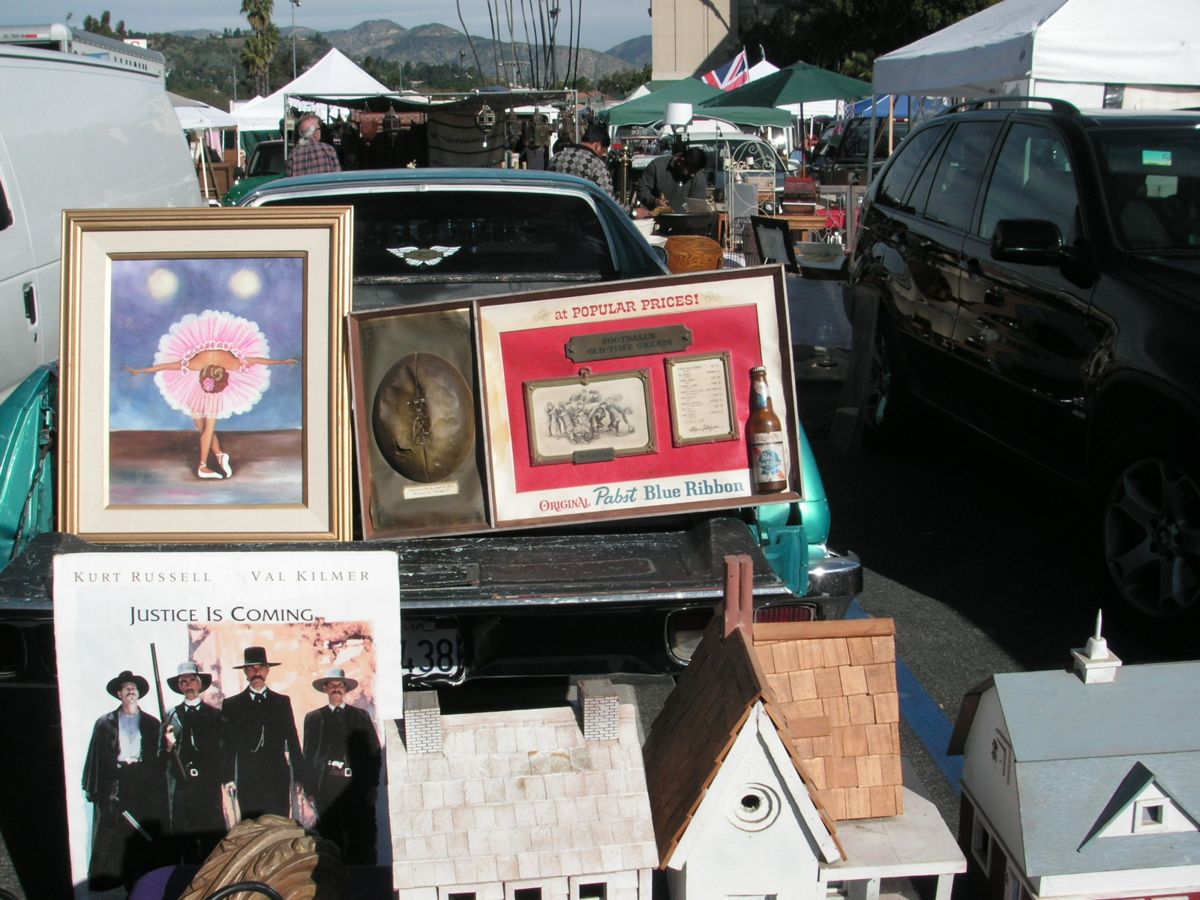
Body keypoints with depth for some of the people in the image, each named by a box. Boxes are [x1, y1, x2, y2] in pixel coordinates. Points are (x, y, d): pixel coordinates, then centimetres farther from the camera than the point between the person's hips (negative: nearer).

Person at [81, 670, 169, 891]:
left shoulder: (151, 723, 12)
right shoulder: (105, 723, 11)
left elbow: (159, 758, 8)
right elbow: (96, 757, 5)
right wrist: (94, 790, -2)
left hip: (145, 788, 0)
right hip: (114, 787, 0)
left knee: (147, 840, -3)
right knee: (112, 838, -4)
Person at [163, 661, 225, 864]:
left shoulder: (215, 715, 12)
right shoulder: (171, 715, 11)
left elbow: (224, 750, 8)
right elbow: (162, 755, 9)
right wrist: (168, 746, -12)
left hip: (209, 786, 0)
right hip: (181, 785, 0)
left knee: (212, 841, -4)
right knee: (184, 841, 0)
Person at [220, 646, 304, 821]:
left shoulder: (282, 702, 13)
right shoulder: (232, 705, 10)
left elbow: (293, 741, 10)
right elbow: (228, 744, 6)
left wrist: (299, 777, 4)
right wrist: (227, 777, -3)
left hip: (278, 780, 1)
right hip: (247, 782, -1)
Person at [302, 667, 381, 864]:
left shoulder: (361, 716, 16)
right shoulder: (313, 718, 15)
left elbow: (374, 751, 12)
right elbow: (308, 756, 10)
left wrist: (371, 785, 1)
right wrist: (310, 790, 1)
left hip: (357, 788, 0)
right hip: (326, 789, 0)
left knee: (362, 842, -4)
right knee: (330, 842, -5)